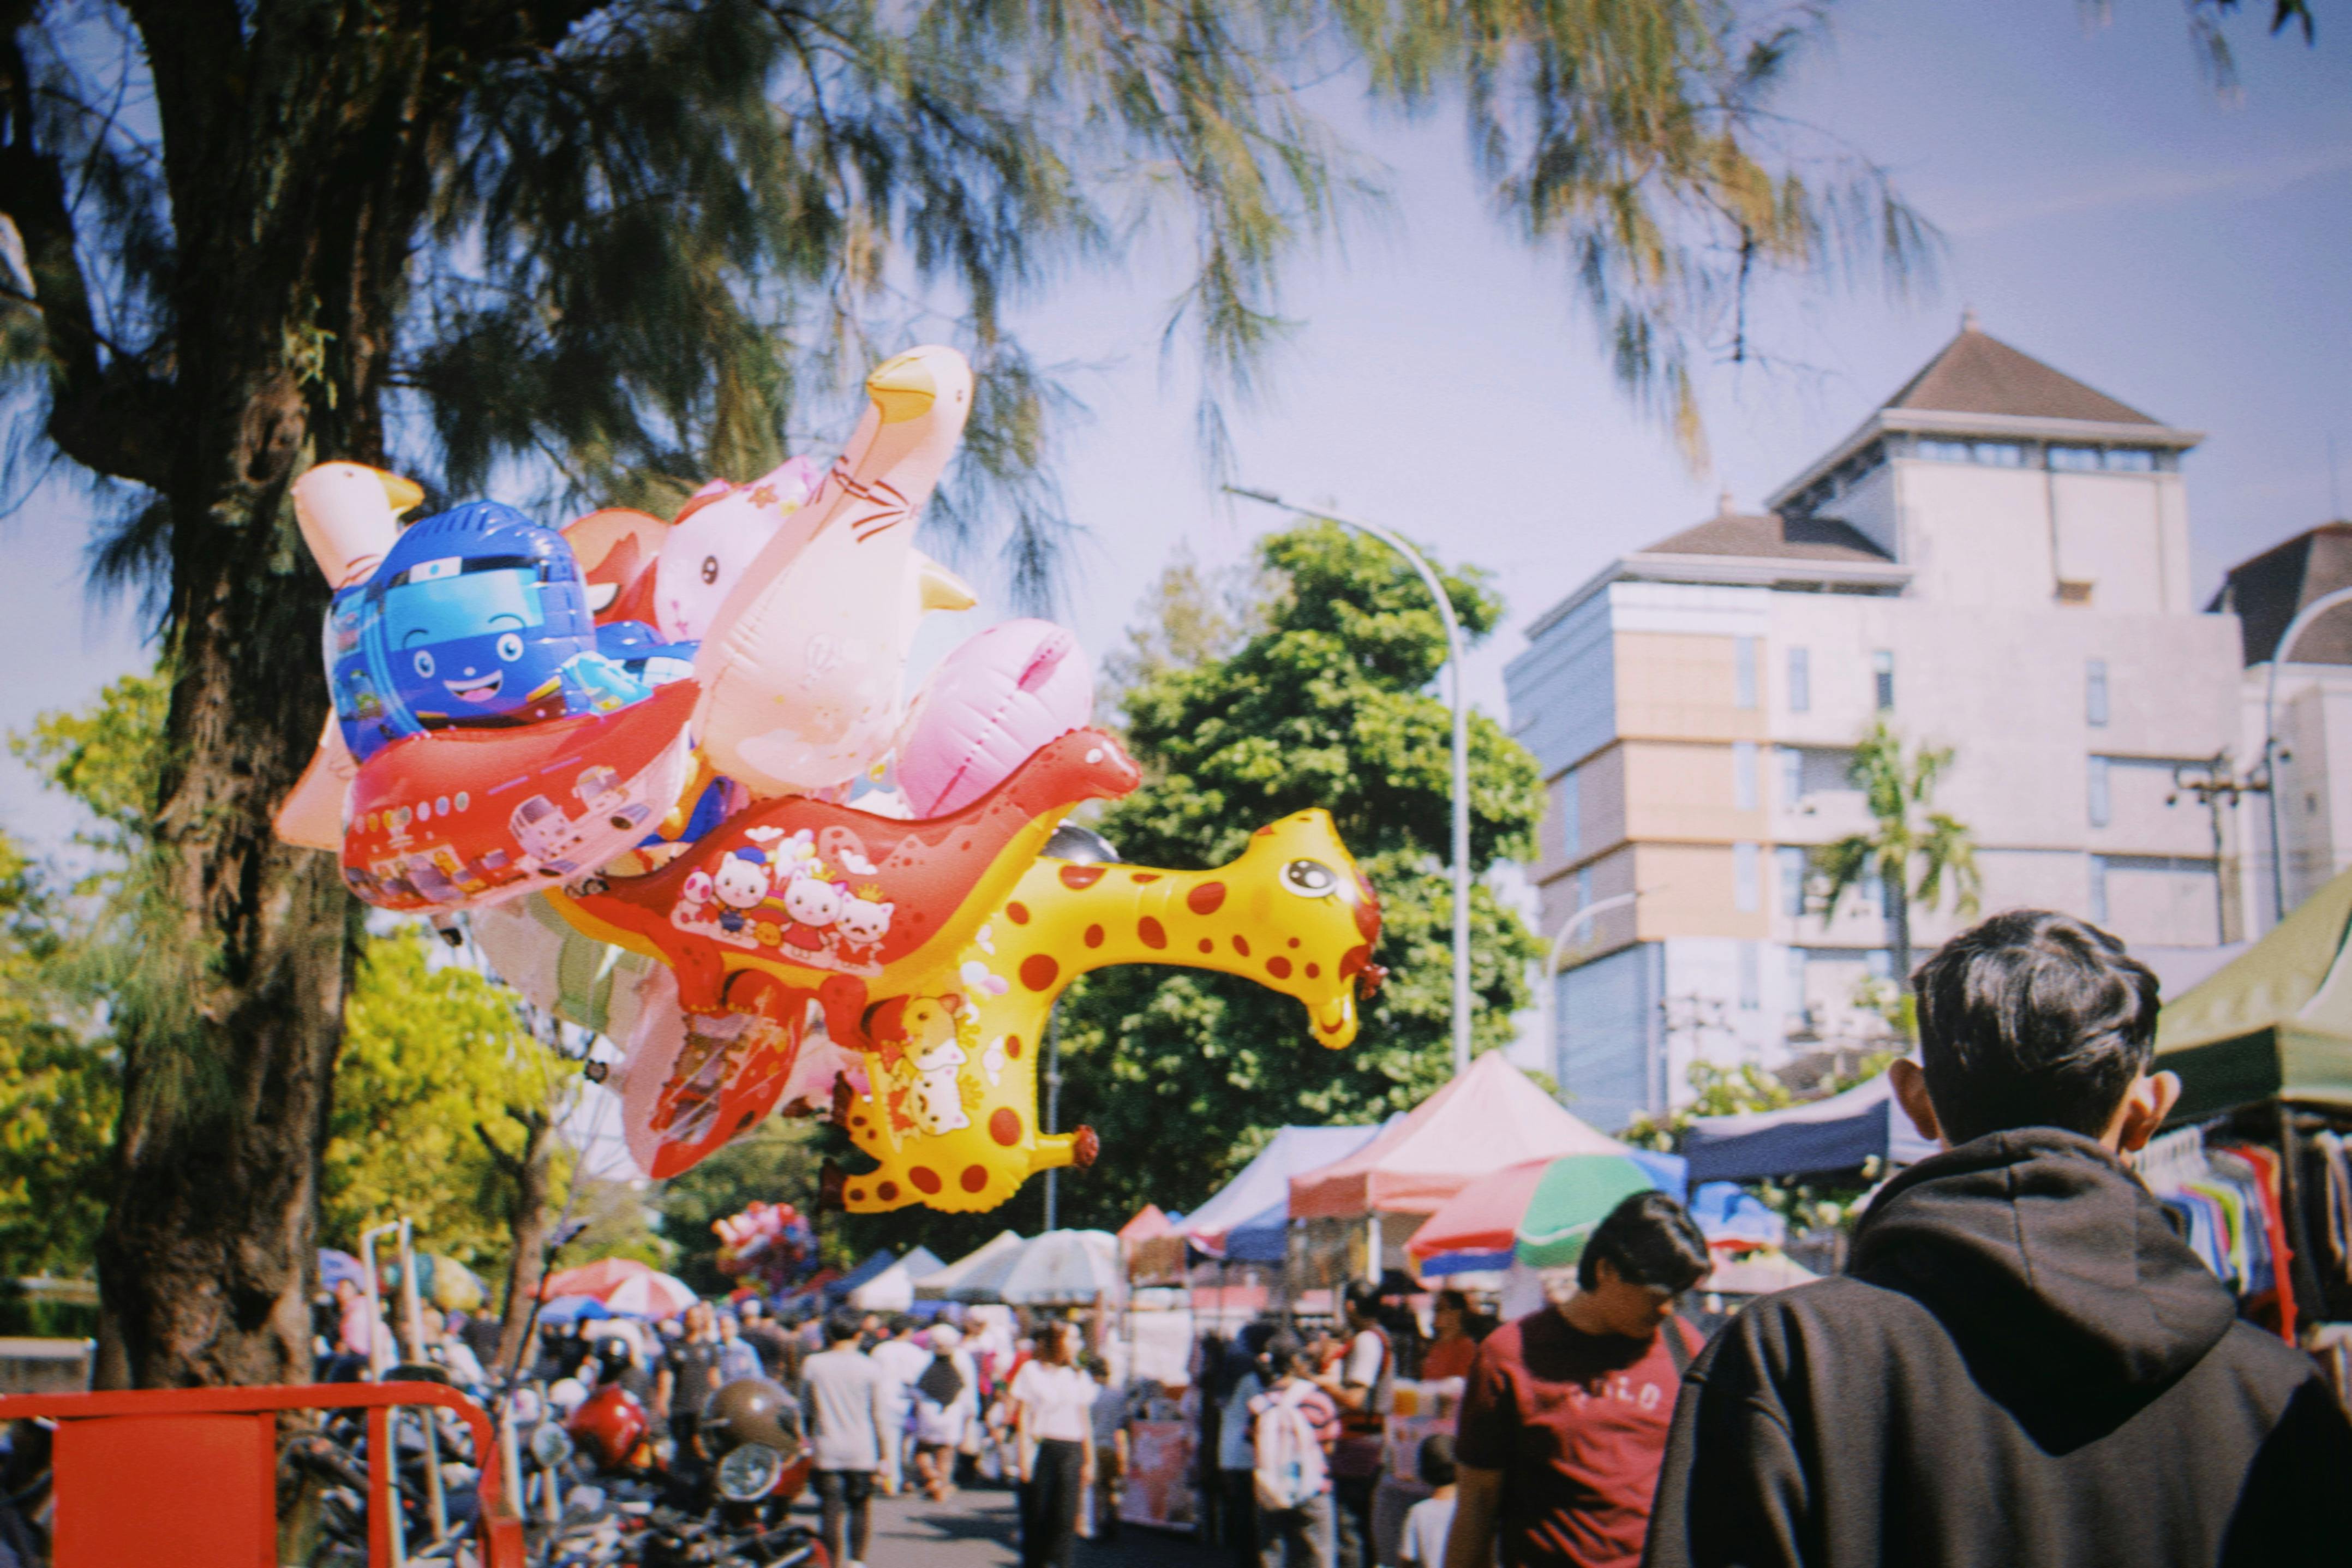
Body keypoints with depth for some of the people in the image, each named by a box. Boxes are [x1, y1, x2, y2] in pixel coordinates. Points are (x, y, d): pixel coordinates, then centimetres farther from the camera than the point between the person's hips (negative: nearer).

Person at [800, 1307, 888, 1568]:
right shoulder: (870, 1369, -3)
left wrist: (808, 1442, 21)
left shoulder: (812, 1365, 0)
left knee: (831, 1509, 3)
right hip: (861, 1451, 0)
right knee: (861, 1506, 12)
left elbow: (806, 1410, 8)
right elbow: (877, 1415, 2)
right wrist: (881, 1456, 9)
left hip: (825, 1451, 0)